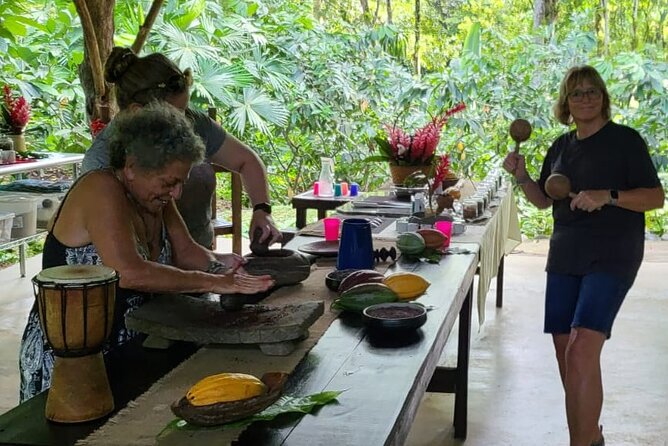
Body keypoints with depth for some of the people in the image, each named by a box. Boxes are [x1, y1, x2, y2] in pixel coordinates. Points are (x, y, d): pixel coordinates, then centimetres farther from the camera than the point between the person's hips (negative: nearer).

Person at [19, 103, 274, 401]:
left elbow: (185, 251, 9)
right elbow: (129, 273, -32)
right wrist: (212, 282, -29)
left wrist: (219, 269, -12)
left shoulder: (155, 196, 6)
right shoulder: (102, 190, -20)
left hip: (129, 349, 8)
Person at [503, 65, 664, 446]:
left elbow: (656, 197, -8)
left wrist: (608, 196, -23)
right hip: (564, 258, 7)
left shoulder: (625, 140, -5)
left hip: (611, 258, -6)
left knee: (582, 353, -19)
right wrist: (522, 175, 2)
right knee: (566, 353, 8)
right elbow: (544, 200, 20)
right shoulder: (562, 147, 13)